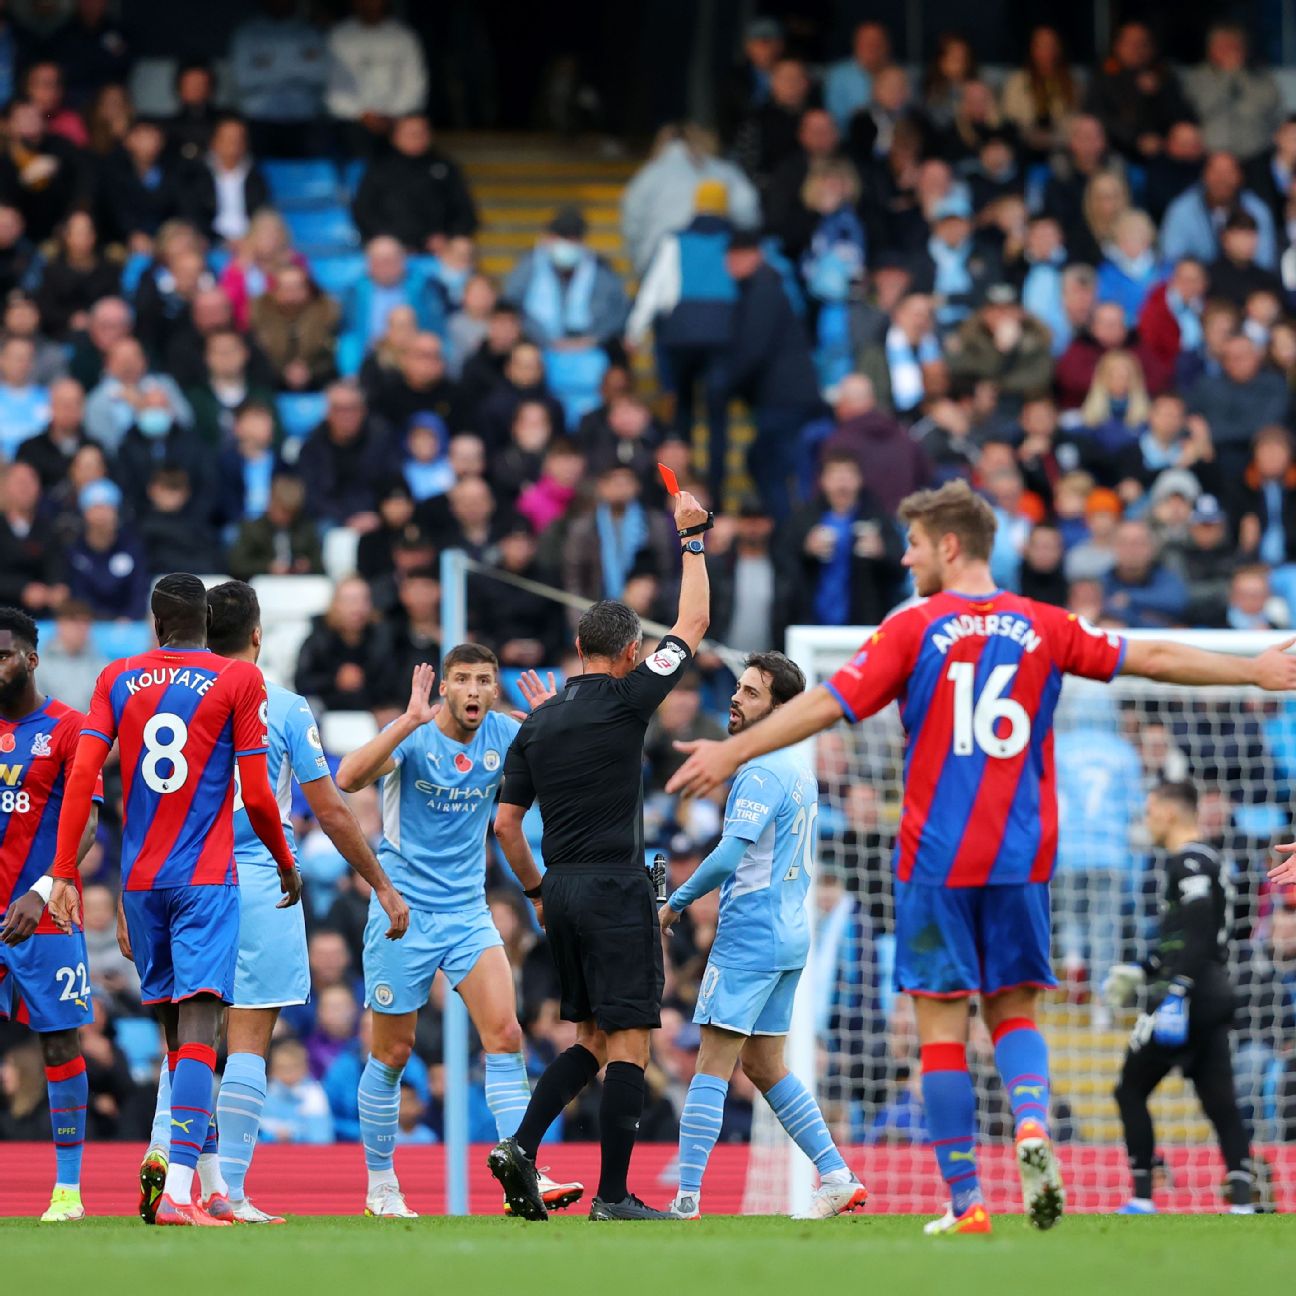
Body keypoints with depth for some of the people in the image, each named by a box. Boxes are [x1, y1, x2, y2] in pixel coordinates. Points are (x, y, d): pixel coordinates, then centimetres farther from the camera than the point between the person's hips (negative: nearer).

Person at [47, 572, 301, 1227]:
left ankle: (212, 1186, 21)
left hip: (140, 879, 4)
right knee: (198, 1025, -12)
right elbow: (256, 797, -5)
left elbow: (82, 778, -2)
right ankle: (178, 1190, -25)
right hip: (206, 878, -4)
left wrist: (64, 872, -1)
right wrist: (287, 866, 11)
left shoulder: (118, 679, 7)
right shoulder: (238, 680, -2)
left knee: (178, 1027, 14)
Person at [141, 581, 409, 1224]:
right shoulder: (284, 709, -3)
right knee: (248, 1041, -2)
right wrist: (382, 885, 7)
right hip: (260, 884, -3)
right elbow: (332, 813, -2)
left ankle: (162, 1150, -9)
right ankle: (228, 1191, -5)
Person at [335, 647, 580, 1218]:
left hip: (468, 909, 4)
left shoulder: (503, 736, 0)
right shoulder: (414, 736, -14)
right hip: (403, 908, -4)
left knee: (504, 1035, -12)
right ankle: (380, 1188, 18)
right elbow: (349, 778, -30)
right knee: (392, 1053, 4)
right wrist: (411, 720, -39)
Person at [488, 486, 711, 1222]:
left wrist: (536, 890, 23)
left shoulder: (537, 725, 10)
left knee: (593, 1039, 16)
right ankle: (614, 1196, -7)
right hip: (616, 885, -7)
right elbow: (693, 623, -1)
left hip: (562, 887, 7)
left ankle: (522, 1147, 0)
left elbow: (506, 822, 11)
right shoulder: (624, 701, -8)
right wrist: (692, 540, 10)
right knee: (630, 1039, -3)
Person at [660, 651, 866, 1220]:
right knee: (764, 1065, 16)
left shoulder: (763, 772, -15)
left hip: (750, 938, -9)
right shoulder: (800, 770, 15)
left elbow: (730, 854, -24)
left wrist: (677, 902, -13)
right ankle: (838, 1177, 15)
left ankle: (686, 1199, -12)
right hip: (789, 934, 9)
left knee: (712, 1066, -9)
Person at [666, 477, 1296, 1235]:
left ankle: (966, 1203, -2)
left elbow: (828, 704, -9)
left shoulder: (915, 629, -4)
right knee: (1014, 1012, 14)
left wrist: (732, 752, -5)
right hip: (1022, 859, 3)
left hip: (937, 861, -3)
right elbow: (1151, 659, 10)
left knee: (943, 1024, 1)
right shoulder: (1041, 627, 5)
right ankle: (1033, 1123, -16)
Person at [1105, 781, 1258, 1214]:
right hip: (1215, 998, 9)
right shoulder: (1208, 862, 21)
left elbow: (1196, 935, -21)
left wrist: (1176, 995, -27)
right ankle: (1242, 1202, -8)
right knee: (1220, 1103, 3)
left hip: (1191, 997, -9)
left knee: (1131, 1090, 1)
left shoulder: (1189, 862, -11)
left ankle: (1142, 1199, -2)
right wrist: (1142, 972, 32)